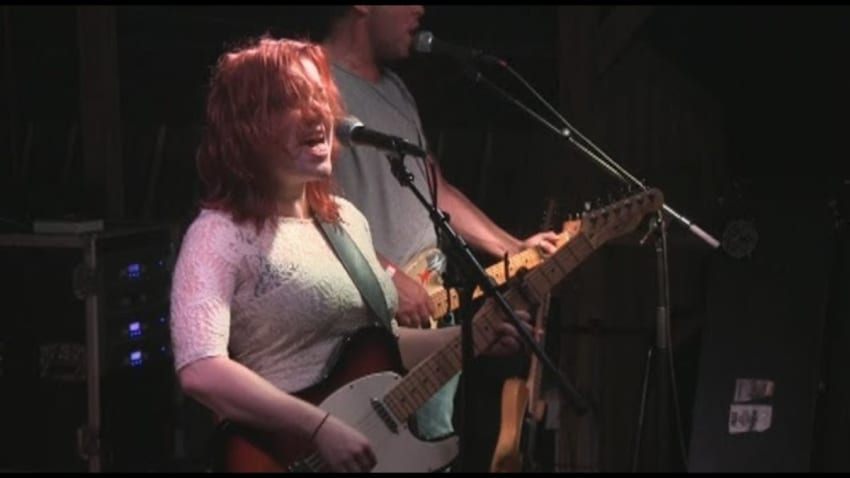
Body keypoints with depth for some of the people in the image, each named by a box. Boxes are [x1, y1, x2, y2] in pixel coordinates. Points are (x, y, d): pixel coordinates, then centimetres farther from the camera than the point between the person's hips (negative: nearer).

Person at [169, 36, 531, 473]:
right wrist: (321, 428, -24)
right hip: (296, 455, -6)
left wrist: (473, 337, 10)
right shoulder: (222, 234, -10)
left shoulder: (347, 219, 13)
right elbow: (200, 372, -22)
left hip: (380, 447, 7)